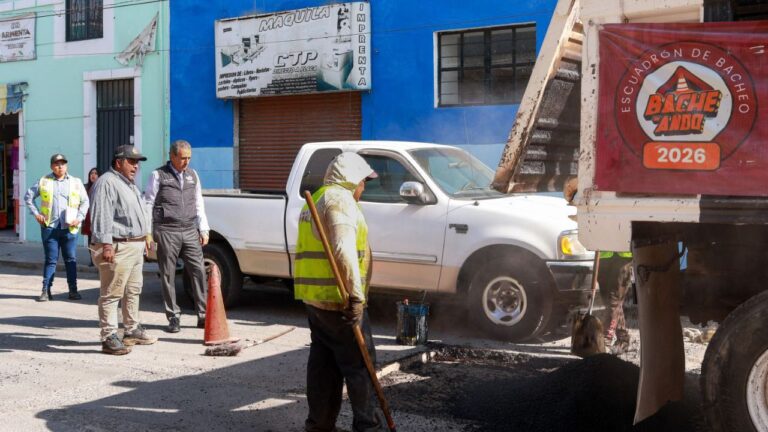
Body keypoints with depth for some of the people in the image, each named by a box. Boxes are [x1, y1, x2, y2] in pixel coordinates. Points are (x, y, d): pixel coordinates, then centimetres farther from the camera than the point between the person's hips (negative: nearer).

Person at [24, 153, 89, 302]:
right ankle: (46, 291, 7)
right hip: (49, 227, 0)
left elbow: (85, 202, 11)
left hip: (69, 228, 0)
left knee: (71, 260, 4)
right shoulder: (43, 181, 5)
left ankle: (73, 290, 11)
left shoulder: (76, 182, 6)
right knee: (50, 260, 3)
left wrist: (79, 218, -1)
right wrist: (36, 213, 4)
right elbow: (28, 197, 13)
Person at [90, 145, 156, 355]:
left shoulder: (129, 184, 20)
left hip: (135, 246, 11)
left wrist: (145, 237, 28)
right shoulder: (107, 183, -12)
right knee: (112, 294, -8)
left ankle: (132, 331, 30)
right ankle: (109, 338, -6)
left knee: (133, 291, 18)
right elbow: (101, 216, -21)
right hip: (118, 248, -11)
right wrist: (106, 243, -27)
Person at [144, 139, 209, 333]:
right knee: (168, 276, 2)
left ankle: (204, 315, 3)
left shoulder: (192, 175, 14)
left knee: (199, 271, -3)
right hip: (167, 232, -4)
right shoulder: (158, 175, 0)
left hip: (190, 231, 4)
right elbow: (148, 204, 1)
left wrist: (204, 230, 13)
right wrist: (147, 232, -4)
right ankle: (173, 318, 10)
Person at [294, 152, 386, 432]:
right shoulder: (340, 199, -11)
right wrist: (356, 295, -23)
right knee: (359, 363, -1)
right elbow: (344, 251, -23)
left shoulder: (317, 199, 21)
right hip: (336, 297, -10)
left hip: (315, 295, 10)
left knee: (323, 362, 12)